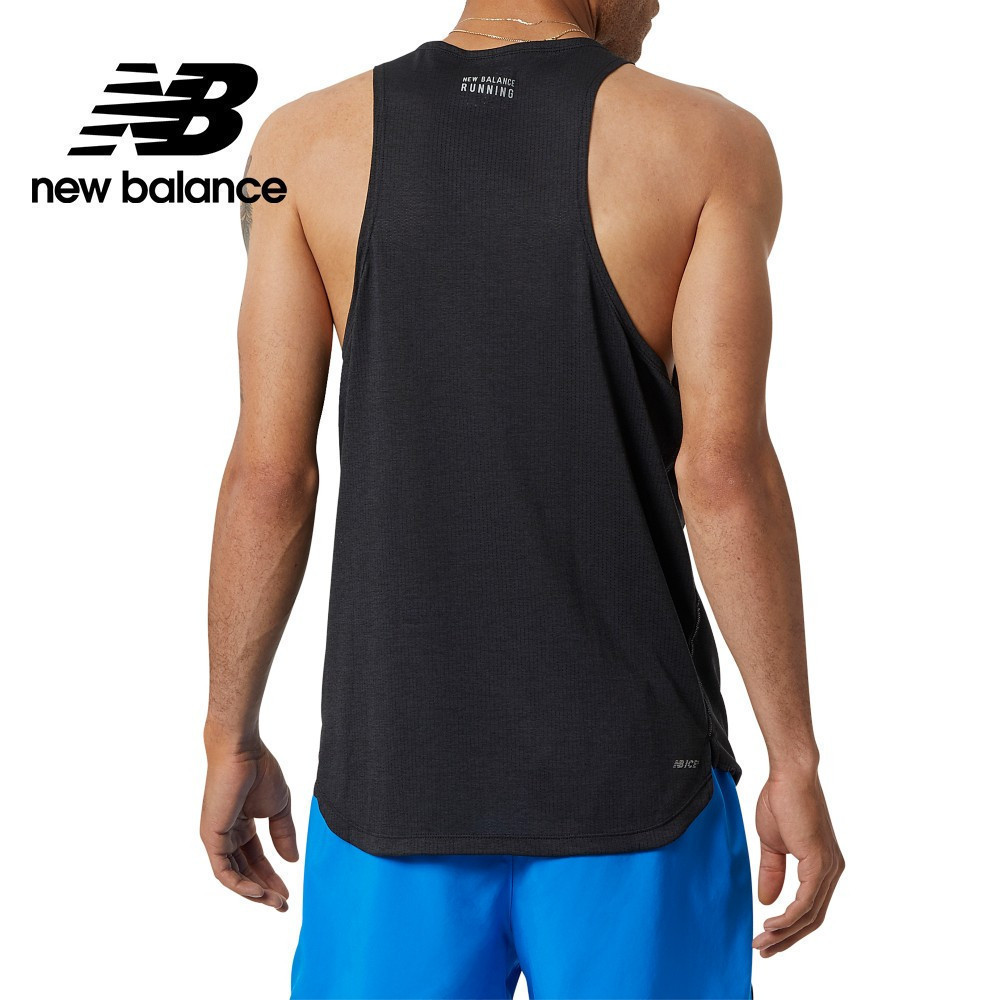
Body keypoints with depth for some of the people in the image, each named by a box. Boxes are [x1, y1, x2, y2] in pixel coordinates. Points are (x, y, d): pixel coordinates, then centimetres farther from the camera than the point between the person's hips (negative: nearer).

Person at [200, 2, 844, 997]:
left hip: (402, 764, 2)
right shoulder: (711, 142, -6)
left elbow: (268, 474, -5)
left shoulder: (310, 139, -2)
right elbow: (725, 472, -14)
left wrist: (231, 744, 6)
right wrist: (797, 764, -6)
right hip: (627, 767, -1)